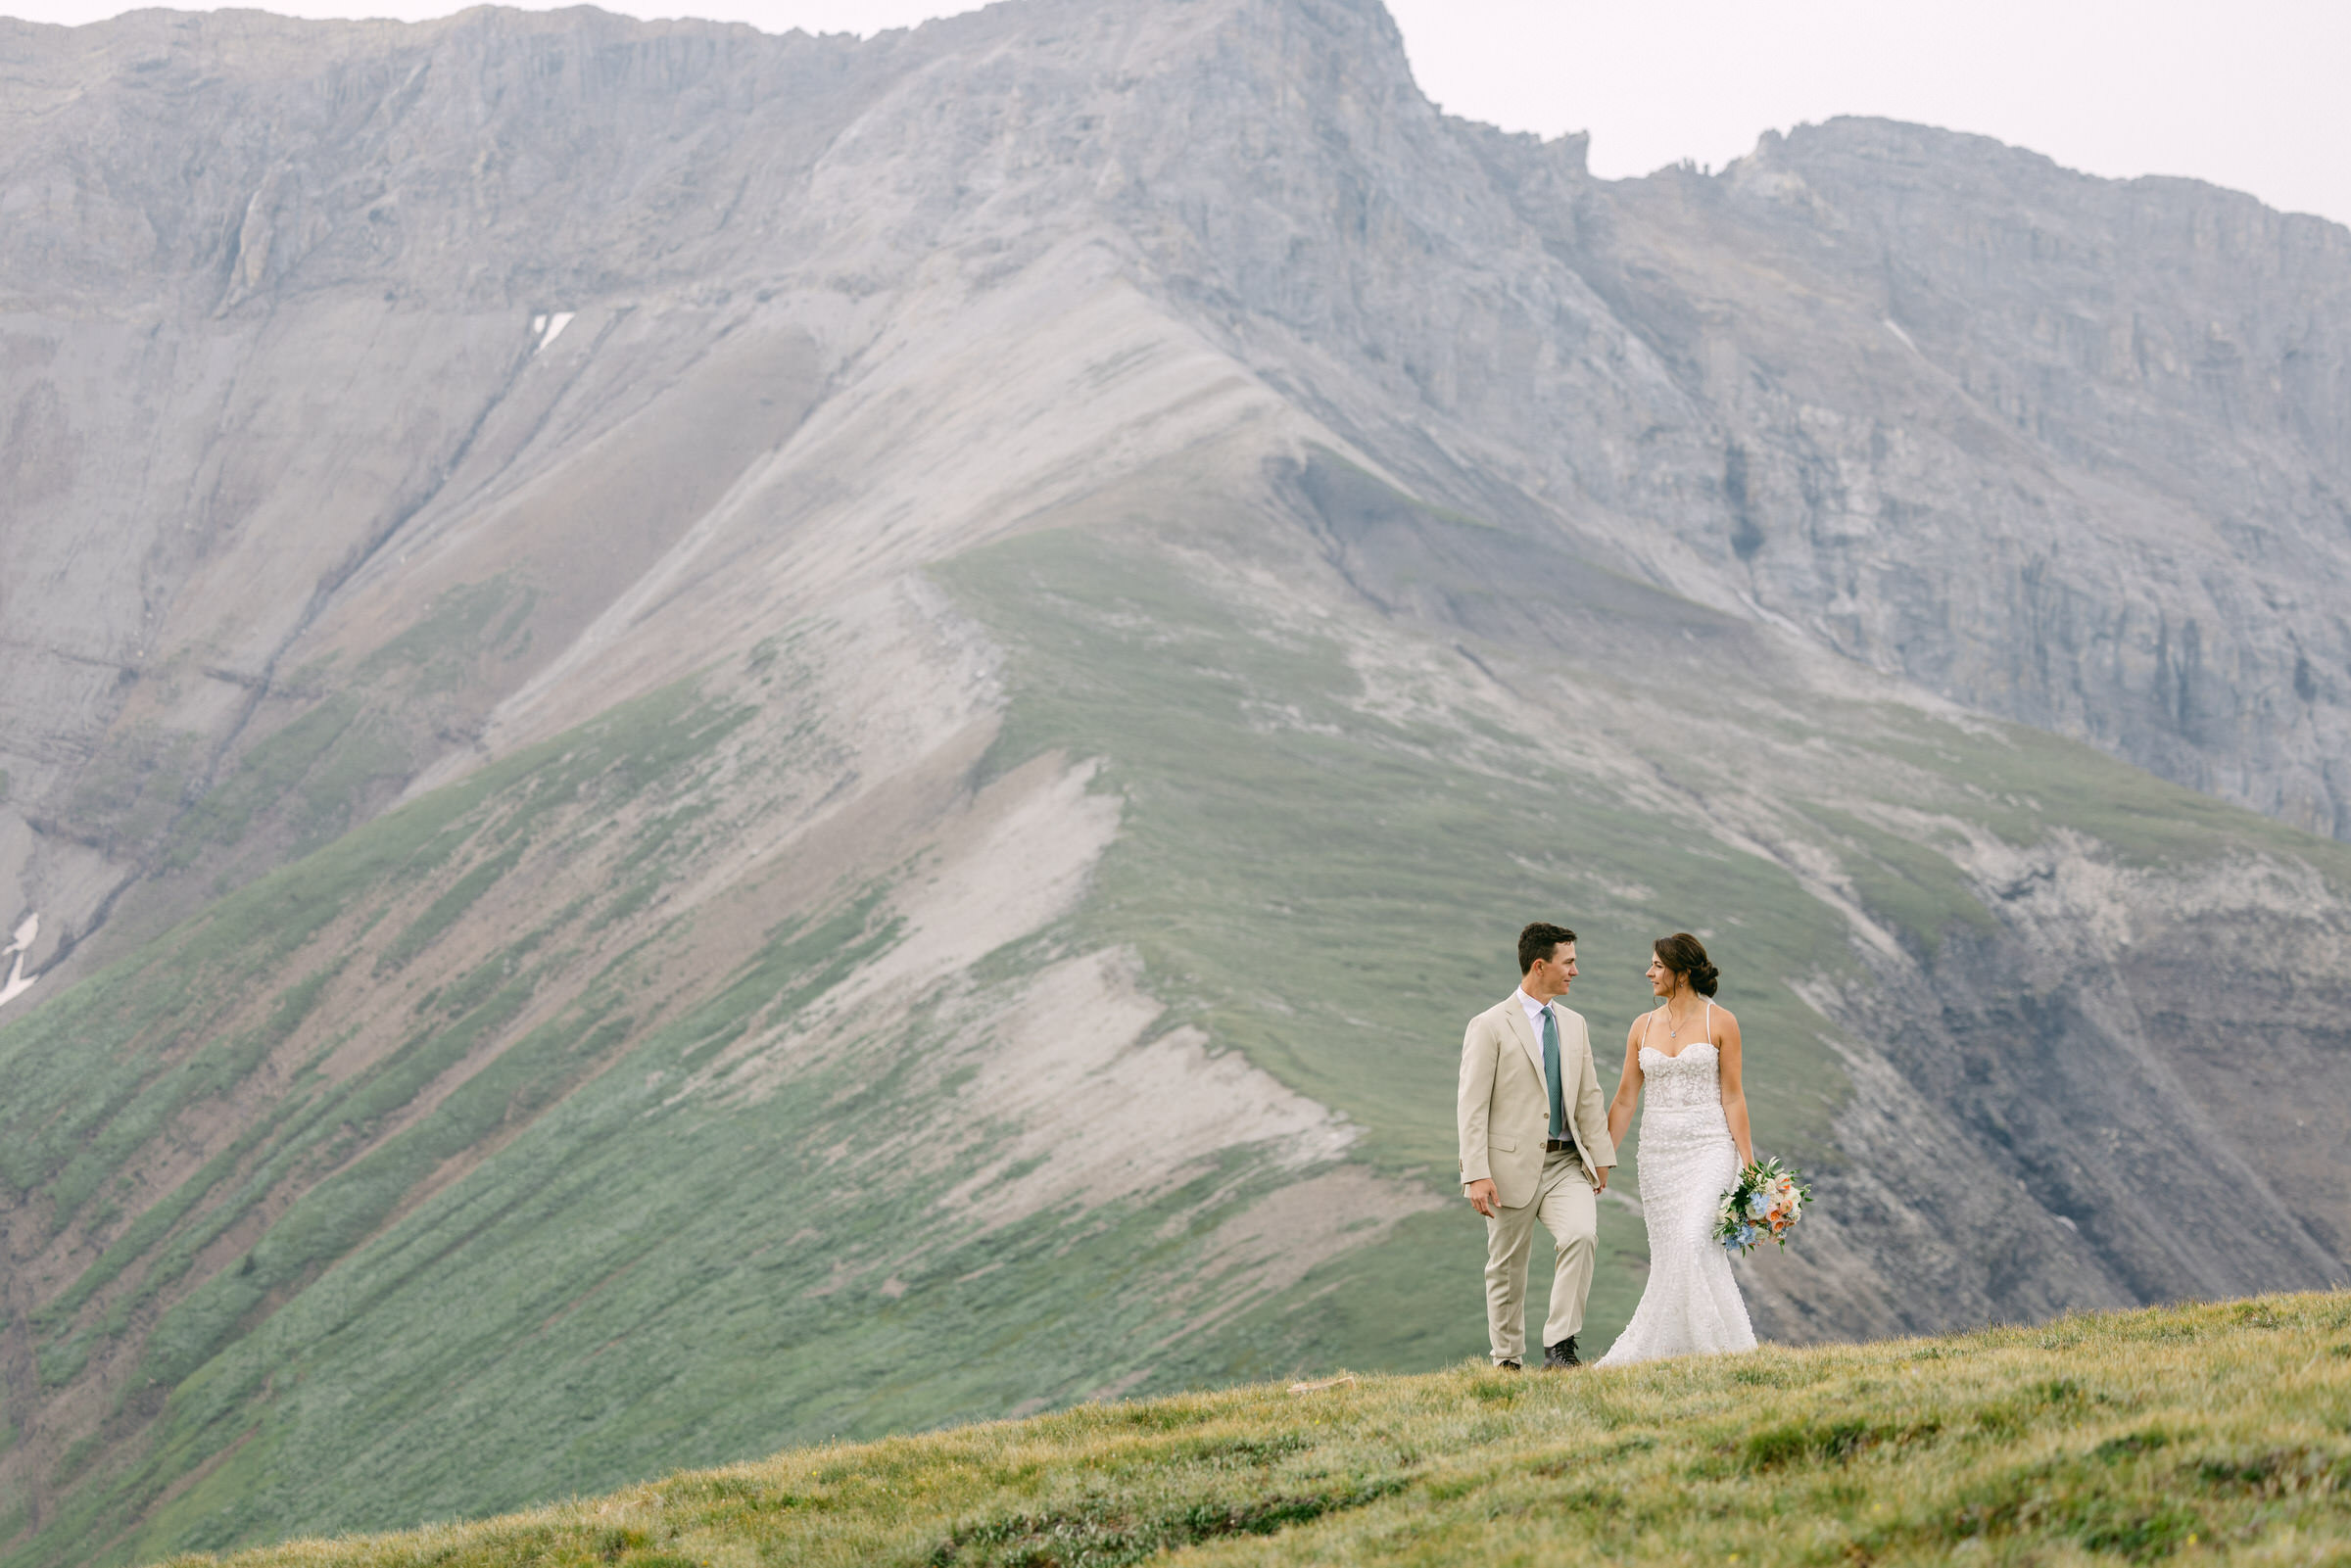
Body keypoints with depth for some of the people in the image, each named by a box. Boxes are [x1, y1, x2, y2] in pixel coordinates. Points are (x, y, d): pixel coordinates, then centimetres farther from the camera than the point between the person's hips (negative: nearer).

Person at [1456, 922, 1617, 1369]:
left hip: (1565, 1164, 4)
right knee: (1506, 1266, 5)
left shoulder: (1574, 1024, 13)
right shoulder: (1490, 1026, -6)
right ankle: (1508, 1361, 20)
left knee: (1582, 1234, -21)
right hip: (1513, 1166, -4)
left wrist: (1601, 1157, 10)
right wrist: (1476, 1175, -16)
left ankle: (1559, 1343, -16)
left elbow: (1589, 1097, 17)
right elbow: (1471, 1108, -9)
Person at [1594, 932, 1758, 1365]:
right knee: (1670, 1256, 3)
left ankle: (1712, 1346, -13)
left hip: (1709, 1146, -4)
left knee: (1695, 1241, -20)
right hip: (1658, 1150, 5)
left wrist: (1748, 1163, -7)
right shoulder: (1643, 1027, 9)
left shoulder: (1720, 1022, -2)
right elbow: (1625, 1100, 10)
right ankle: (1665, 1350, 8)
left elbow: (1732, 1097, -3)